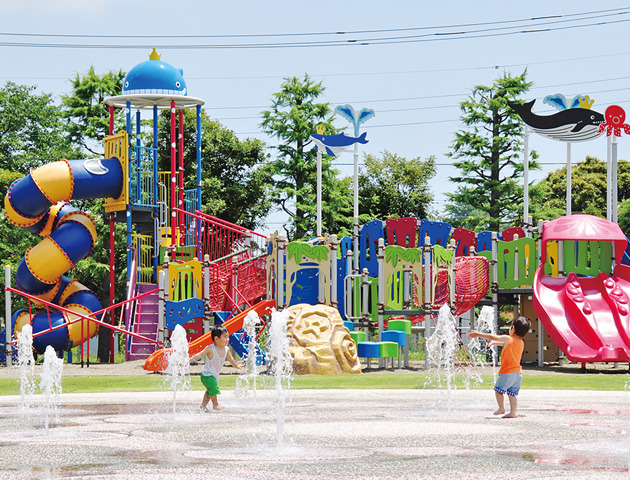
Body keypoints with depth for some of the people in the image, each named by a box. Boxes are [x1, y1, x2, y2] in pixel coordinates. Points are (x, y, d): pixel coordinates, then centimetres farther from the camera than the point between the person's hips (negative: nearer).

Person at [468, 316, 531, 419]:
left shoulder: (507, 339, -10)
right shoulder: (521, 343, 12)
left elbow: (492, 337, -4)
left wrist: (478, 334, 7)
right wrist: (495, 343, 41)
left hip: (508, 372, -7)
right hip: (518, 372, 7)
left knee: (498, 389, 9)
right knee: (512, 393, 10)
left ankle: (501, 408, 13)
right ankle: (513, 412, 4)